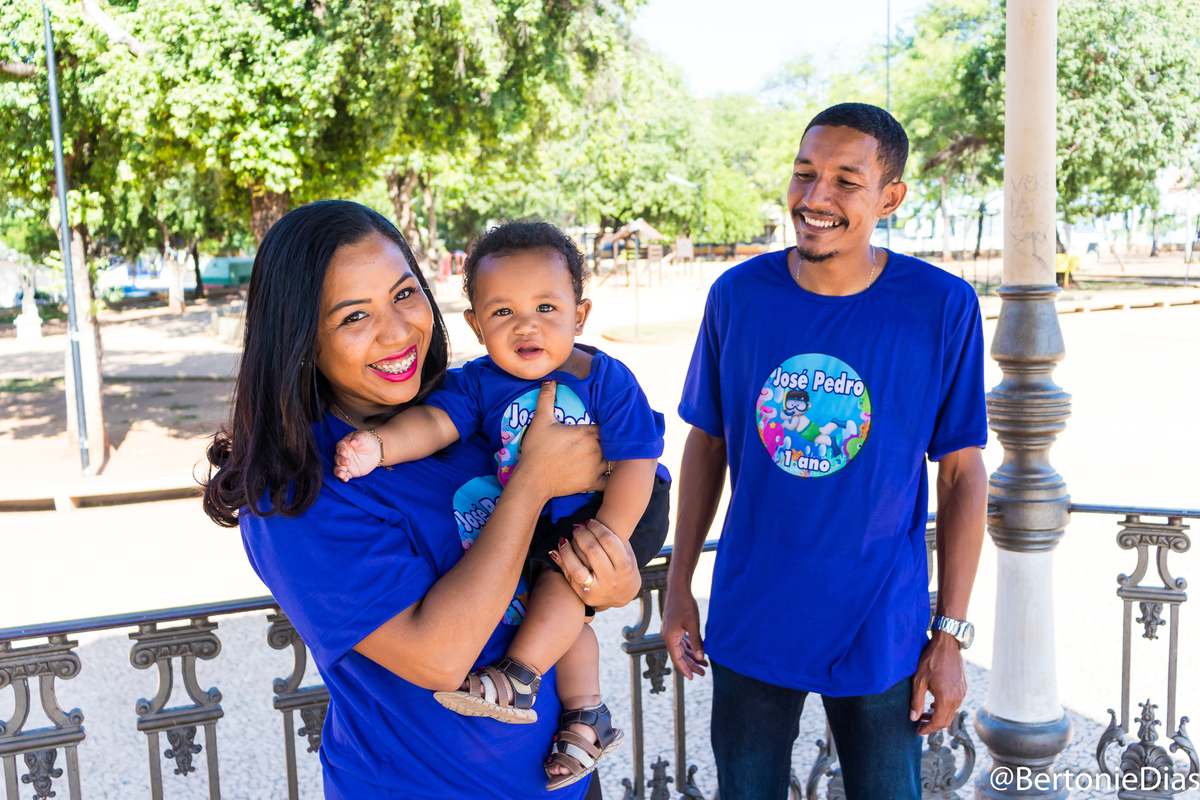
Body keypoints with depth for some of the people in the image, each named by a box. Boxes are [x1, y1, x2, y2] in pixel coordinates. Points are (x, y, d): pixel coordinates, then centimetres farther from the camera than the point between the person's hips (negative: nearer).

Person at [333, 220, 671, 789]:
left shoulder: (607, 380, -19)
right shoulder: (478, 382, -10)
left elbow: (633, 464, -20)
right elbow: (434, 421, -26)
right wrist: (379, 444, -47)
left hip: (619, 513, -5)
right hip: (534, 523, 5)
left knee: (563, 571, -27)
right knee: (565, 612, 8)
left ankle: (516, 681, -19)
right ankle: (587, 718, 22)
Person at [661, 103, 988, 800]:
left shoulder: (943, 308, -12)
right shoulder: (738, 295, -6)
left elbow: (962, 472, -6)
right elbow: (707, 442, 4)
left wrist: (951, 635, -5)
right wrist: (679, 584, 6)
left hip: (881, 632, -1)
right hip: (750, 625, 2)